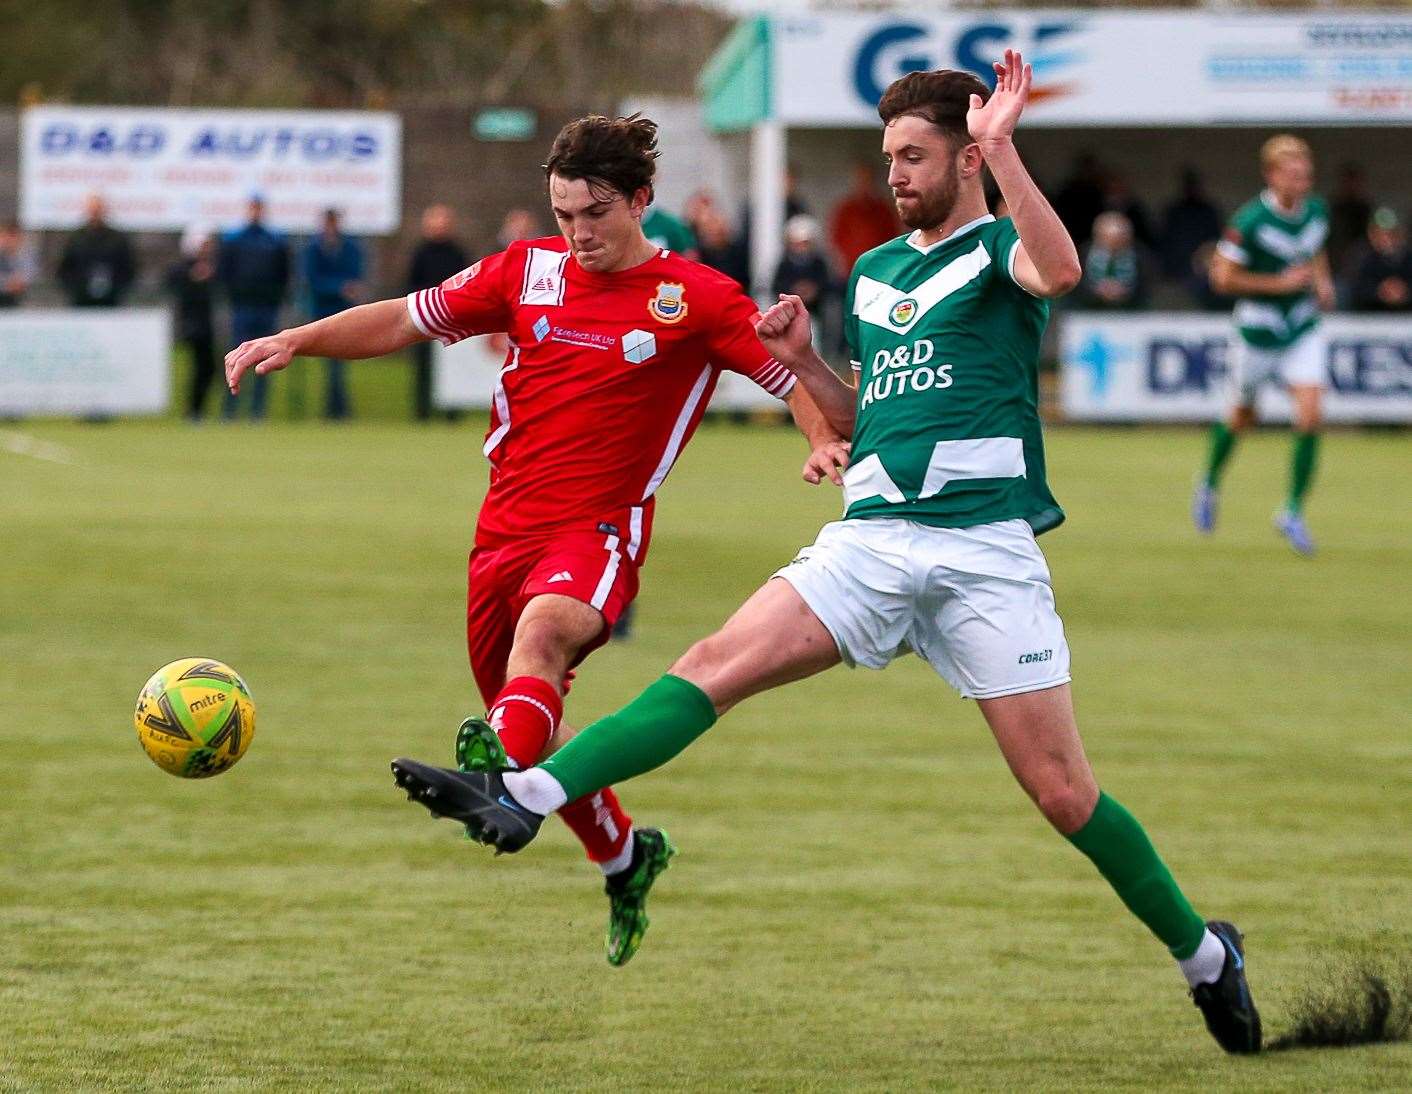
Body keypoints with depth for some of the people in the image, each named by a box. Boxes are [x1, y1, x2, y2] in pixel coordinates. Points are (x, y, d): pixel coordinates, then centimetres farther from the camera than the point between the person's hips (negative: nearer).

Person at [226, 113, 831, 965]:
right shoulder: (528, 271, 9)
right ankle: (625, 858, 38)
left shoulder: (695, 299, -2)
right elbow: (406, 321, 15)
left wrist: (829, 443, -24)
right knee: (535, 724, 13)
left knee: (544, 628, -37)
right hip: (507, 531, 6)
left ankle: (499, 778, -64)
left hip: (599, 531, -6)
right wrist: (296, 341, 3)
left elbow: (801, 380, -2)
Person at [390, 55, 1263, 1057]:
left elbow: (1060, 269, -25)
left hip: (984, 550, -5)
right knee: (719, 663, -14)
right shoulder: (874, 273, 21)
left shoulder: (999, 249, 1)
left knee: (1063, 792, -5)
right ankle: (523, 798, -25)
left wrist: (1002, 148, -26)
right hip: (872, 540, 5)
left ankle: (1204, 953, 14)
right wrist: (803, 362, 12)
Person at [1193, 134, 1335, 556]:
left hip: (1303, 329, 4)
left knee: (1310, 417, -11)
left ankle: (1293, 512, 0)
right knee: (1241, 418, 13)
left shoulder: (1317, 210, -2)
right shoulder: (1250, 220, -21)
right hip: (1258, 329, -4)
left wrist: (1322, 280, 1)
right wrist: (1282, 283, -20)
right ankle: (1210, 484, 42)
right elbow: (1222, 277, -18)